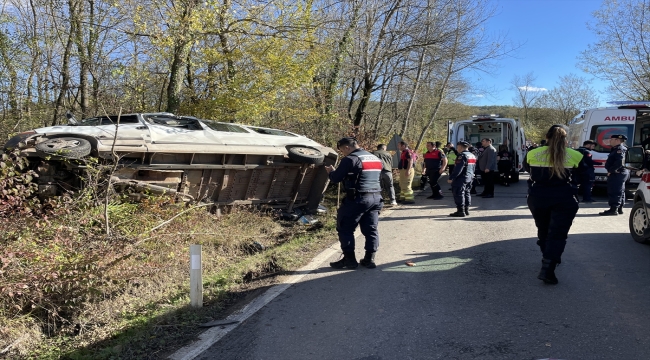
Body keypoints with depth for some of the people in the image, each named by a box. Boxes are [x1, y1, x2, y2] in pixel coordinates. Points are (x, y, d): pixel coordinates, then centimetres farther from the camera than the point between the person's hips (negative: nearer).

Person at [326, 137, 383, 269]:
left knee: (345, 228, 4)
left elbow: (335, 179, -9)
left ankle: (349, 259, 6)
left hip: (358, 199, -7)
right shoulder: (376, 159, 15)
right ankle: (369, 259, 12)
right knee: (371, 229, 11)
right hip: (376, 197, 8)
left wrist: (331, 171, 13)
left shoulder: (350, 159, -10)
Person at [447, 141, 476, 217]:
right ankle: (466, 210, 22)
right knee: (466, 193, 16)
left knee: (459, 194, -5)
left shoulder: (462, 156, -17)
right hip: (469, 178, 10)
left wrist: (451, 178, -21)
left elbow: (458, 169, -23)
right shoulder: (472, 156, 13)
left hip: (461, 178, -10)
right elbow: (473, 167, 20)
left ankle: (460, 211, -7)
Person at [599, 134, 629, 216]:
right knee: (620, 192, 15)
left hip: (617, 174, -11)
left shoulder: (620, 149, -15)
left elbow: (619, 162, -27)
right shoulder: (616, 149, 18)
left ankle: (613, 209, -12)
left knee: (615, 192, -11)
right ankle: (619, 209, 22)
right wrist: (610, 171, 11)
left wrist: (611, 171, -21)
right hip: (619, 174, 11)